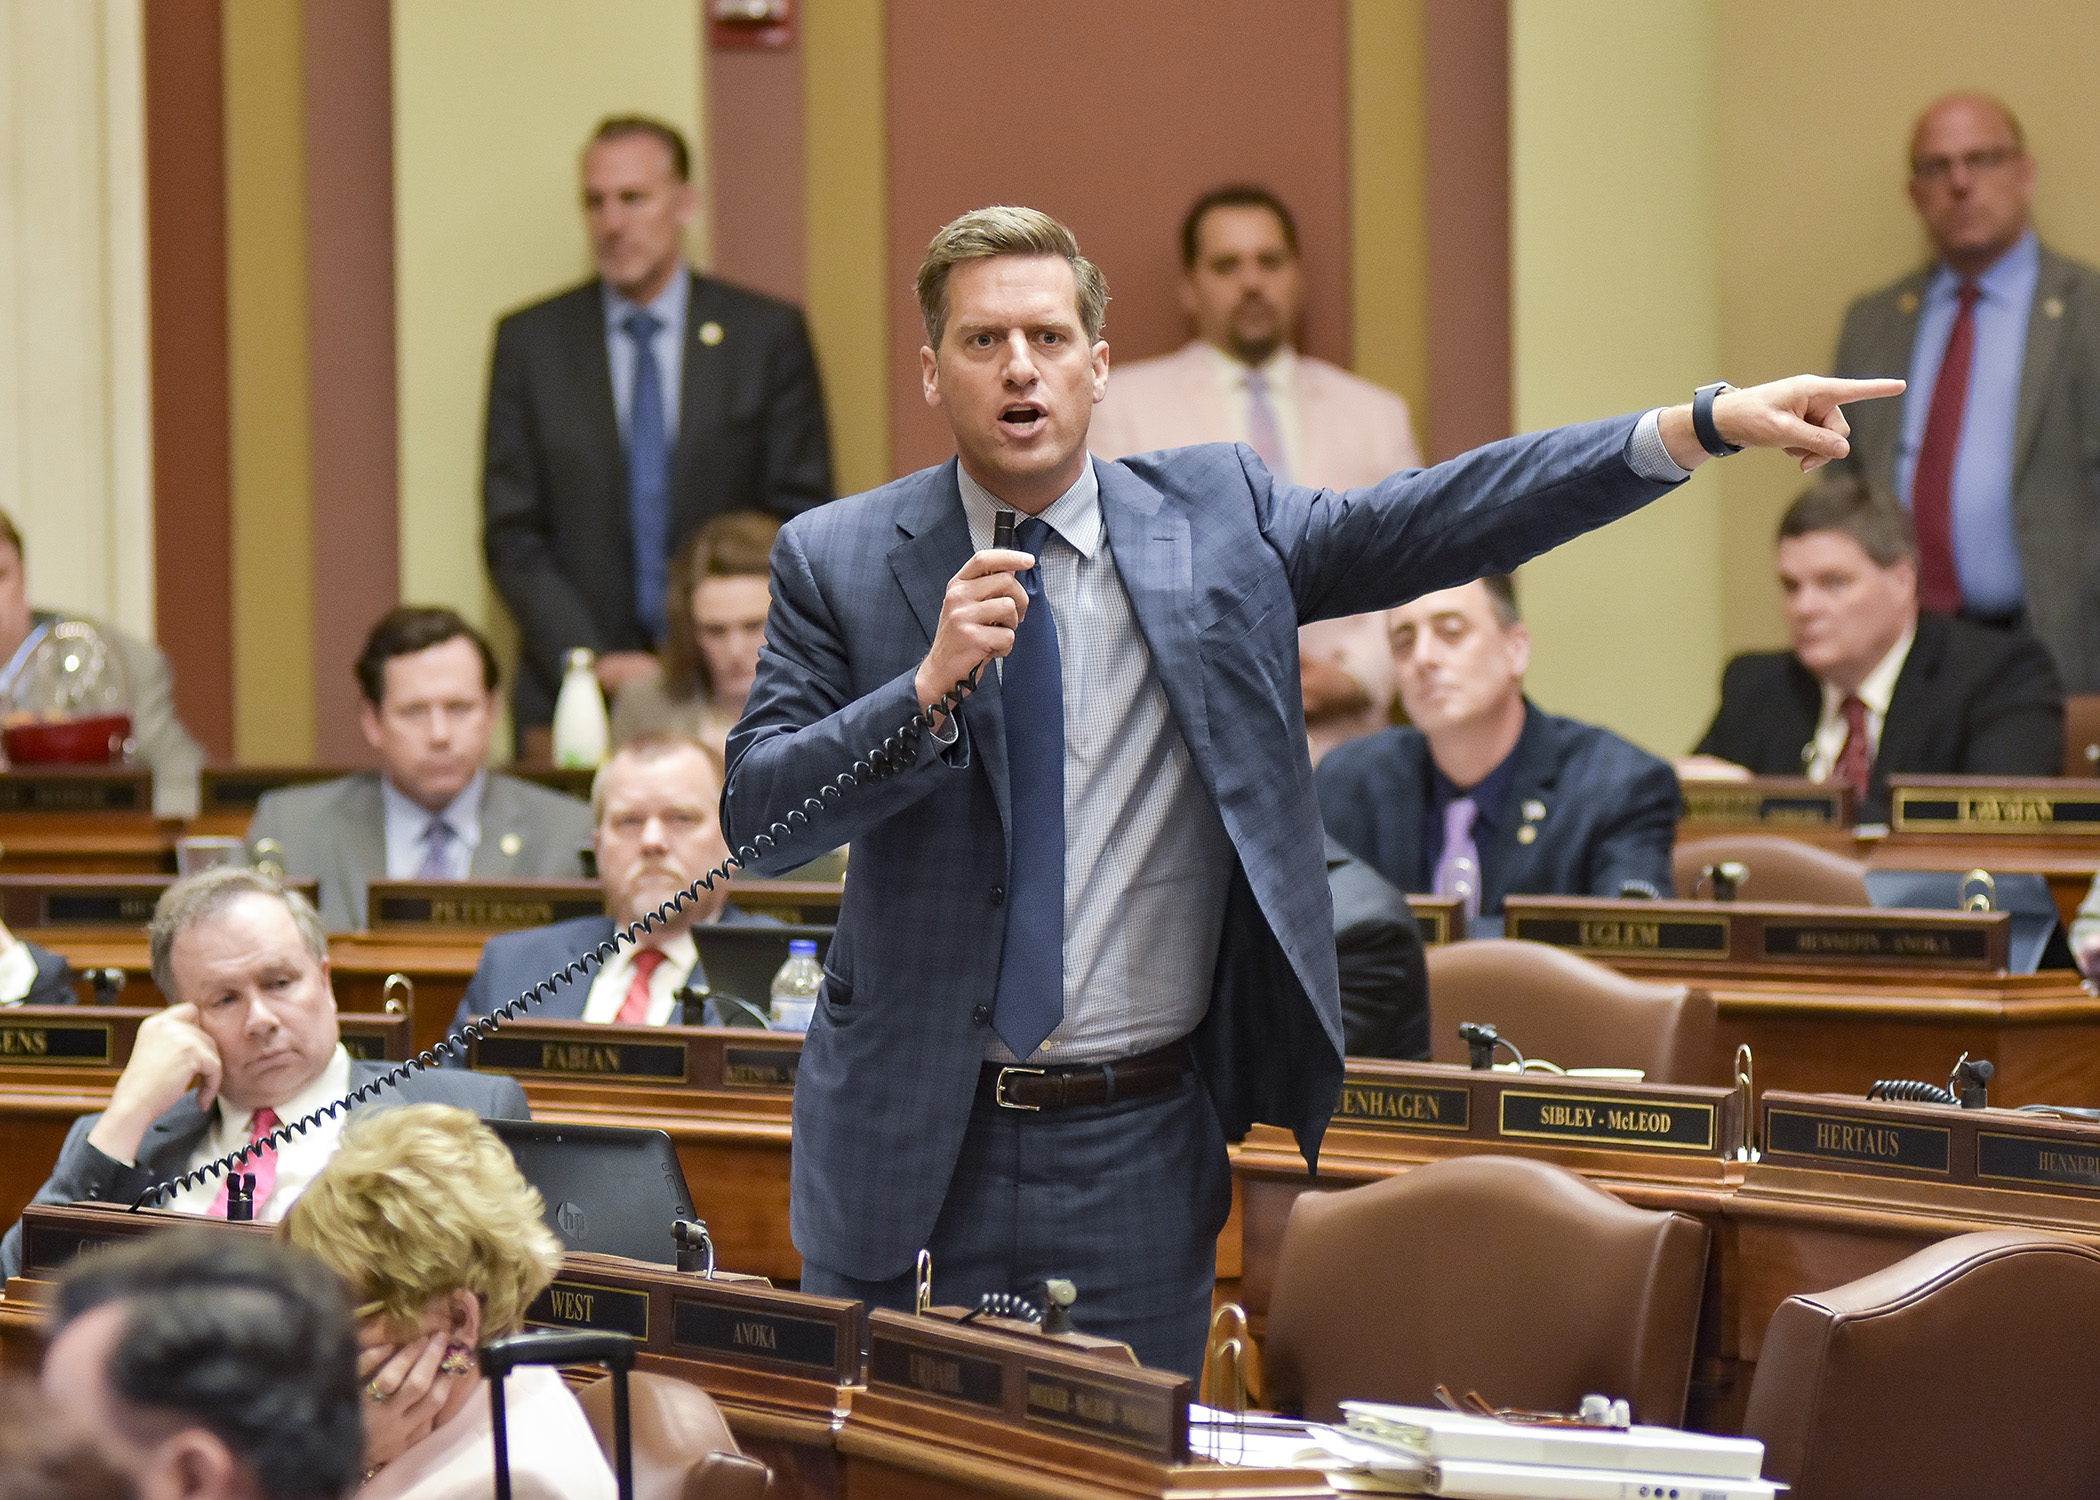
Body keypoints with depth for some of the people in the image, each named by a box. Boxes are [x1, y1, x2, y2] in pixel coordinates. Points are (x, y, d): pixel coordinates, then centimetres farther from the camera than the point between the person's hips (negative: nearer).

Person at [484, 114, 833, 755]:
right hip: (572, 695, 1)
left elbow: (799, 520, 5)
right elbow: (513, 536, 4)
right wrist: (593, 663, -9)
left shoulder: (768, 335, 5)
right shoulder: (529, 341, 7)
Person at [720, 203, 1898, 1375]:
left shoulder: (1215, 519, 3)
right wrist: (930, 686, -22)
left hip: (1136, 1151, 1)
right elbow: (756, 818, -6)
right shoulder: (839, 560, 0)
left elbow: (1427, 526, -6)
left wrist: (1706, 425, -17)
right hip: (914, 1140, 0)